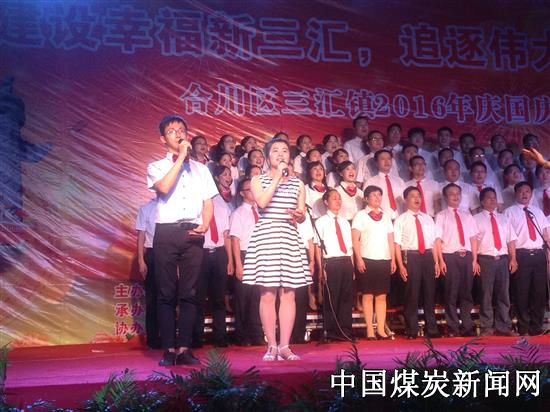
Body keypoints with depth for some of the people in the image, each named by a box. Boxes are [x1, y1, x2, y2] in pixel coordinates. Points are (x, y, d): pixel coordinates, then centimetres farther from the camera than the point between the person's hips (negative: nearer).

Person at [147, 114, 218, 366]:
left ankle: (184, 349, 5)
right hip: (166, 232, -2)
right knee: (167, 294, -2)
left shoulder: (200, 169, 17)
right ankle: (169, 350, 3)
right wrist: (180, 158, -8)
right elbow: (164, 188, -14)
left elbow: (208, 202, 12)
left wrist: (204, 225, -7)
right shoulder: (157, 167, 8)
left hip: (193, 233, 2)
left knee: (189, 293, 1)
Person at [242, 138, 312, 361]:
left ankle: (285, 346, 3)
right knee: (268, 294, -4)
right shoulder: (258, 180, 8)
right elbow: (262, 202, -12)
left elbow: (302, 215, 14)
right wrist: (278, 177, -7)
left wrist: (299, 215, -10)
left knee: (288, 293, -2)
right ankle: (272, 345, 4)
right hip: (265, 236, -2)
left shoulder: (297, 183, 16)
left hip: (289, 237, 3)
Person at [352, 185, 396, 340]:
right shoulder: (361, 215, 2)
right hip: (367, 260, -4)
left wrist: (393, 260, 7)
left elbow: (391, 240, 15)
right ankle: (370, 330, 2)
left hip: (384, 260, 4)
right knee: (368, 295, -1)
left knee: (382, 296, 4)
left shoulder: (386, 217, 16)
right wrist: (359, 259, -12)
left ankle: (381, 330, 7)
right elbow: (355, 239, -4)